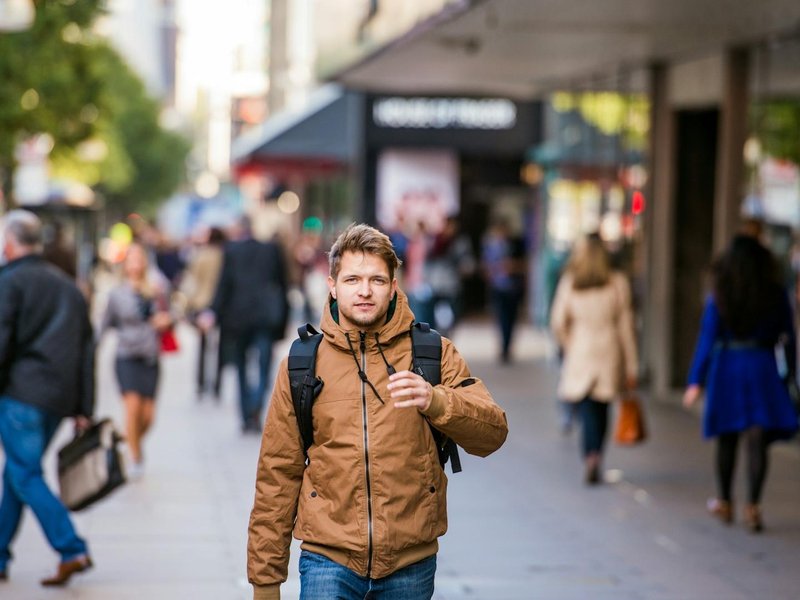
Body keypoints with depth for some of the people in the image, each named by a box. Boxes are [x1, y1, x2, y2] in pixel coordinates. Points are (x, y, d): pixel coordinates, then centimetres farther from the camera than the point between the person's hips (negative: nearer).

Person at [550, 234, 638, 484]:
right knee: (601, 410, 12)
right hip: (609, 353, 1)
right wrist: (631, 366, 6)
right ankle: (595, 460, 11)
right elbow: (625, 326, 1)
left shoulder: (569, 283, -2)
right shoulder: (617, 283, -1)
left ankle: (591, 457, -18)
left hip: (579, 355, -1)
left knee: (588, 410, 0)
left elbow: (558, 323, 0)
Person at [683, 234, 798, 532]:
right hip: (762, 368, 0)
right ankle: (753, 506, -12)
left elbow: (707, 339, -6)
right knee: (758, 441, -2)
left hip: (726, 369, 0)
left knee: (727, 440, 14)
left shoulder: (718, 297, -5)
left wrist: (696, 381, -3)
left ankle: (724, 503, 26)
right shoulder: (776, 295, -2)